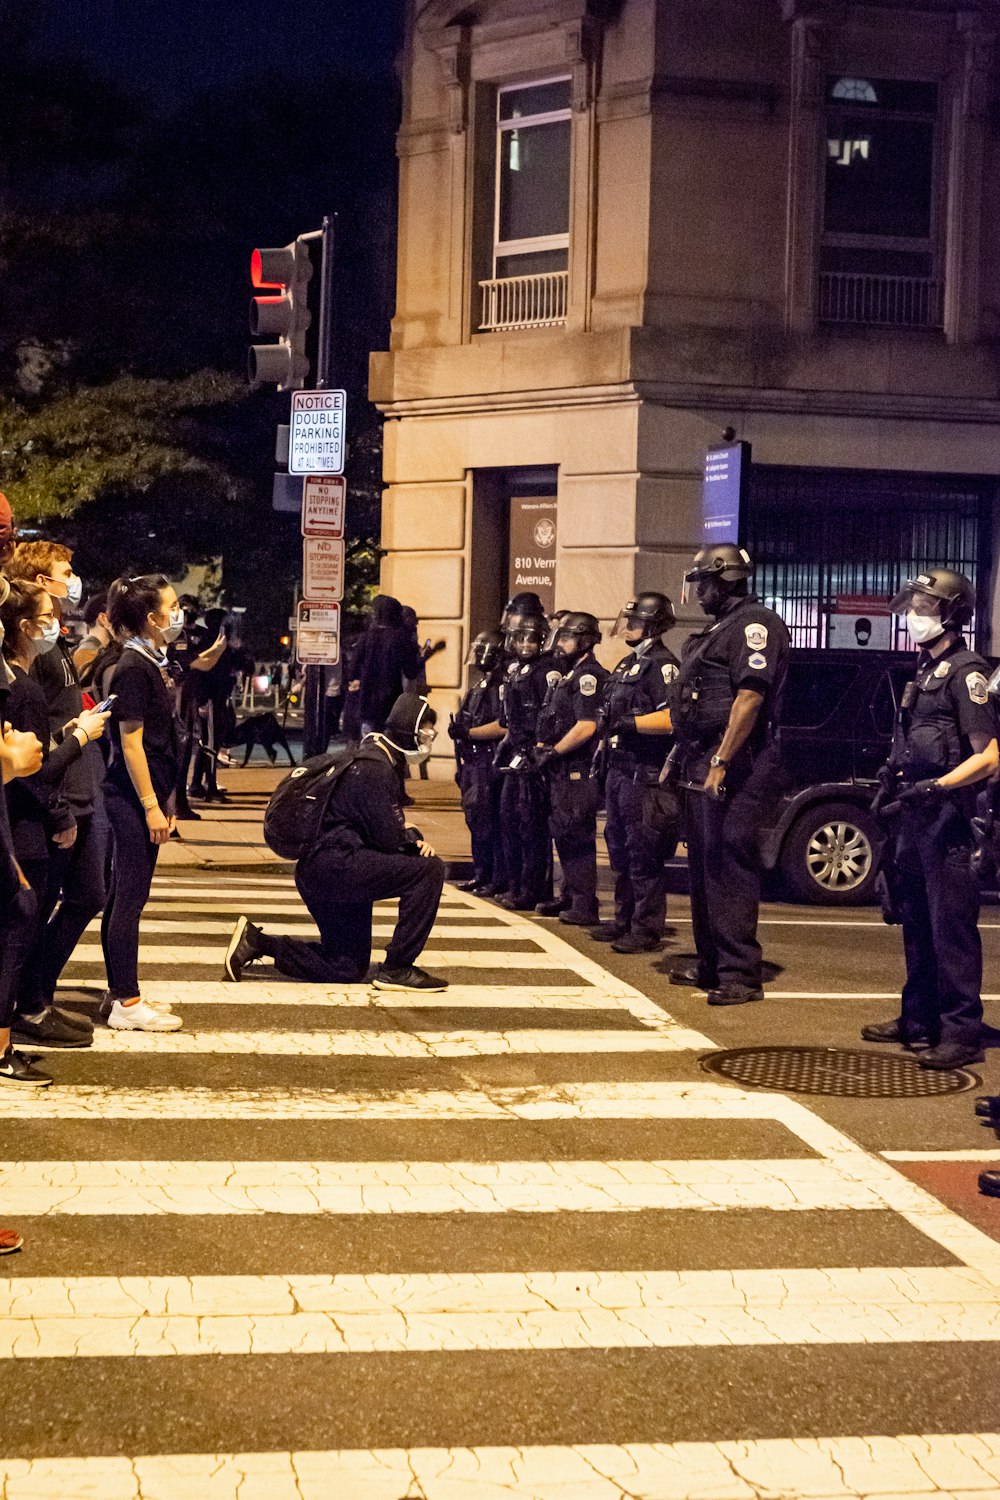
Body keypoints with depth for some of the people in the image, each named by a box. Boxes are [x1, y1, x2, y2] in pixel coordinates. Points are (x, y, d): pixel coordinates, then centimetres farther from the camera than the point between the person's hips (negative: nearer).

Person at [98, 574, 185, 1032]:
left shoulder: (153, 663, 13)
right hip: (134, 796, -9)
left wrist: (163, 801, 18)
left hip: (147, 794, 9)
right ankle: (126, 1004, -1)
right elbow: (130, 742, -17)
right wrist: (152, 805, -17)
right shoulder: (134, 667, -15)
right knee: (130, 896, -5)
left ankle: (119, 995, 19)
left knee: (124, 896, 12)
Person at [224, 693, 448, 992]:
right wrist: (414, 836, 2)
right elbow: (388, 839, -19)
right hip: (335, 866, -11)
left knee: (346, 969, 15)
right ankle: (397, 968, -14)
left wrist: (413, 840, 2)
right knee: (428, 869, -19)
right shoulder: (374, 769, -16)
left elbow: (384, 830, 21)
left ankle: (257, 941, 15)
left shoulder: (384, 763, 17)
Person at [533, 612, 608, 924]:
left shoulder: (589, 676, -14)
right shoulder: (569, 676, 18)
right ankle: (570, 896, 25)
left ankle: (585, 907, -7)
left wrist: (552, 752, -15)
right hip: (562, 771, 10)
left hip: (578, 772, -10)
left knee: (577, 836, -9)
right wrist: (543, 748, 8)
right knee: (562, 833, 15)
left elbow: (586, 726, -22)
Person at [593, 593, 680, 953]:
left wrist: (630, 723, -21)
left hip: (645, 775, -10)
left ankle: (647, 929, -5)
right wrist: (603, 755, 21)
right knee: (620, 851, 15)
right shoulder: (627, 664, 19)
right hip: (619, 771, 10)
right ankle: (624, 920, 25)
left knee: (644, 855, -8)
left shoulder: (662, 665, -11)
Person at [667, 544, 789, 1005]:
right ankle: (710, 963, 23)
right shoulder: (717, 629, 21)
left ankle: (740, 974, -9)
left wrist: (720, 761, -26)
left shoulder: (755, 624, -11)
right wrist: (683, 752, 18)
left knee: (730, 867, -10)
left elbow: (750, 696, -21)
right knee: (703, 864, 15)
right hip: (700, 762, 10)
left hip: (733, 765, -10)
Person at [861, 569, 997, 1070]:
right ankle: (918, 1019, 24)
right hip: (915, 815, 10)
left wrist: (936, 786, -26)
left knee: (951, 926, -8)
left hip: (946, 817, -10)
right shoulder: (926, 670, 16)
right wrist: (892, 780, 18)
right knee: (917, 923, 15)